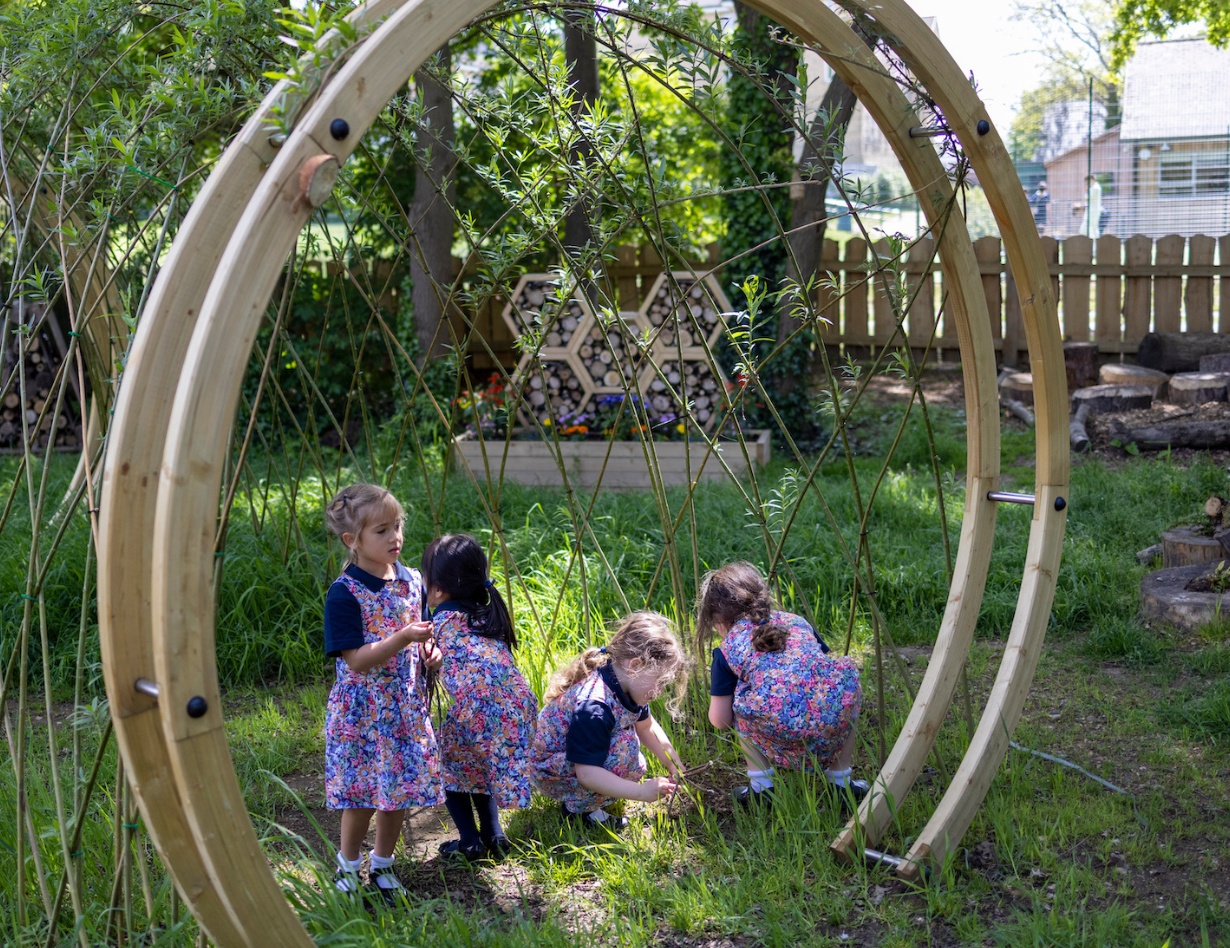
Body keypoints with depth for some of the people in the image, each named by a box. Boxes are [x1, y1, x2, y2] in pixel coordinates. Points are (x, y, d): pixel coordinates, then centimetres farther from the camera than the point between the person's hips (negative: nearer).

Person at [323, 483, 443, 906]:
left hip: (407, 707, 5)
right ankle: (347, 867, 27)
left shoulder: (411, 581, 4)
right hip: (362, 711, -5)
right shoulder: (345, 593, -16)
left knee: (401, 790, 11)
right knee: (363, 795, 3)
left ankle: (382, 865, 31)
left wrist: (430, 652, -2)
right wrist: (403, 639, -31)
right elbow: (357, 660, -20)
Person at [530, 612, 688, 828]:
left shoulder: (625, 686, -6)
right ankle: (580, 808, -12)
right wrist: (641, 792, -36)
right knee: (625, 745, -27)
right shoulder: (594, 707, -35)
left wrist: (673, 764, 2)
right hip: (551, 775, -10)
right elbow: (587, 774, -36)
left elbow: (646, 727, 12)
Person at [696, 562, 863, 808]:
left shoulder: (727, 649, 16)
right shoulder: (797, 621, 26)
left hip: (780, 734, -2)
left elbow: (720, 720, 18)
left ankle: (760, 785, 20)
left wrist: (719, 697, 41)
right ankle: (841, 782, 33)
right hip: (835, 725, 2)